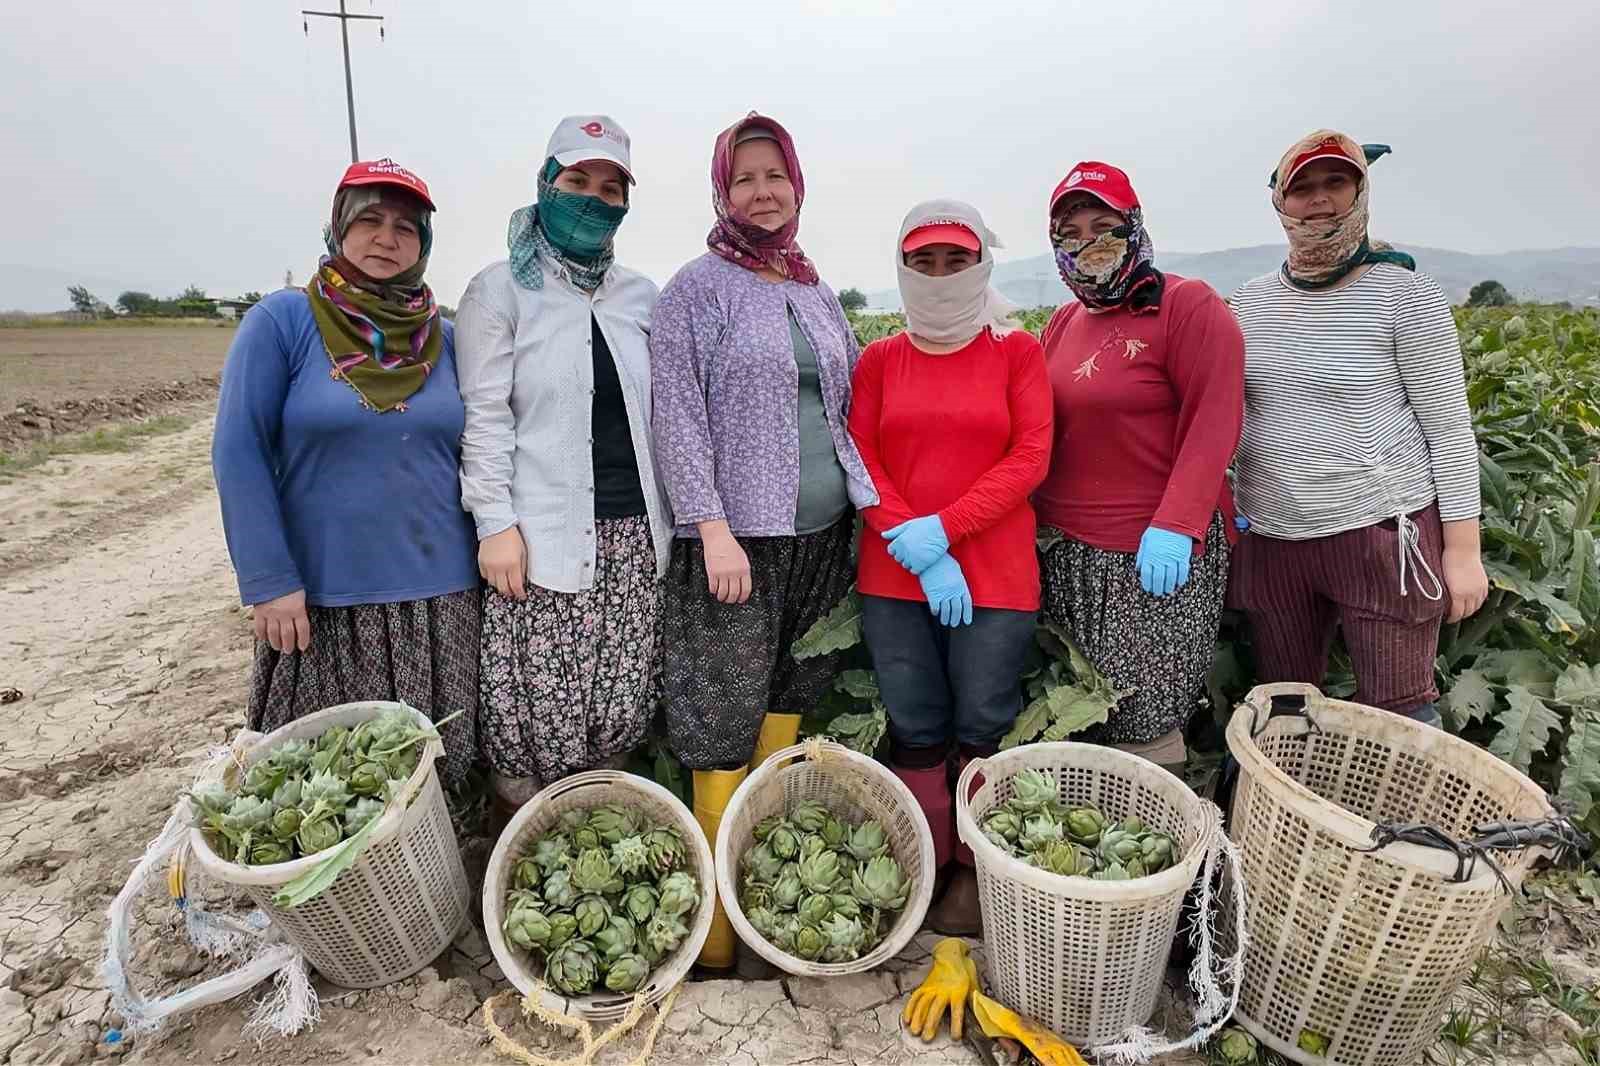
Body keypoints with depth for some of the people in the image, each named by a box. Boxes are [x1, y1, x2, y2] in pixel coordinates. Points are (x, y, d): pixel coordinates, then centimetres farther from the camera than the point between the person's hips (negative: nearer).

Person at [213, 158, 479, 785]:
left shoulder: (445, 337, 6)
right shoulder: (283, 320, -4)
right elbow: (238, 452, -7)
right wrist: (269, 581, -11)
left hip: (440, 594, 3)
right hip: (321, 595, -2)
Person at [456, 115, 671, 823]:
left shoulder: (641, 296, 14)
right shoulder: (501, 289, 1)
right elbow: (485, 415, -5)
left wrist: (668, 513, 10)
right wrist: (496, 523, -12)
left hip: (634, 534, 4)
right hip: (544, 537, -4)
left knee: (621, 710, 8)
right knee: (533, 709, -1)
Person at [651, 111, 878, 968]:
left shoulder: (817, 292, 16)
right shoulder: (698, 288, -1)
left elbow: (852, 404, 20)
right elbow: (677, 416, -8)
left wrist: (867, 507, 10)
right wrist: (714, 528, -16)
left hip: (824, 531, 6)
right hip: (738, 534, -5)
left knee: (790, 706, 11)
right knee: (726, 729, -3)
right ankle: (716, 934, 11)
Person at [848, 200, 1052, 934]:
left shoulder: (1016, 350, 5)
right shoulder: (880, 359, 10)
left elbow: (1031, 458, -5)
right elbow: (861, 460, 2)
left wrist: (942, 530, -14)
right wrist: (915, 551, -10)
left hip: (995, 573, -1)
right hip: (894, 574, 2)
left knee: (980, 729, 2)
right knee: (915, 730, 7)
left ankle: (975, 875, 23)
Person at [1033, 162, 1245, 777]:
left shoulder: (1188, 306, -5)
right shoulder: (1063, 323, 14)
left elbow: (1214, 423, -13)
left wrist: (1174, 525, -21)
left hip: (1157, 551, -6)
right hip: (1066, 548, 6)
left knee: (1143, 719, -2)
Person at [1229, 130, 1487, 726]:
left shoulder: (1403, 293, -5)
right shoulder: (1250, 301, 7)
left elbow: (1449, 428, -4)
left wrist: (1462, 548, -7)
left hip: (1381, 530, -4)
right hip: (1272, 537, 4)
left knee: (1398, 711, 5)